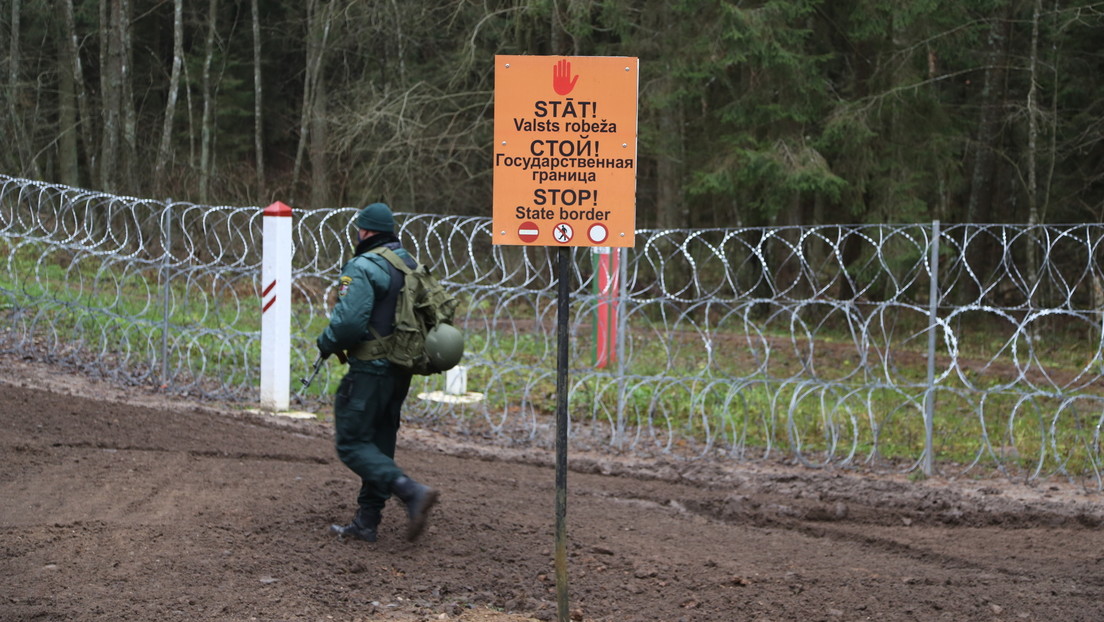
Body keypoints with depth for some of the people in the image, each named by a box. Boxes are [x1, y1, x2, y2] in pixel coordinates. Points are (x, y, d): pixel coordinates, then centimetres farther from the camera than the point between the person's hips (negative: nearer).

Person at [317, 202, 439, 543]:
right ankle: (366, 522, 18)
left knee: (352, 444, -3)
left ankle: (411, 491, -20)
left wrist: (327, 343, -5)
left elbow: (349, 322, -24)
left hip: (370, 370, -9)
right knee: (379, 444, 14)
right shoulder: (411, 265, 12)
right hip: (401, 371, 9)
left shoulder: (363, 268, -15)